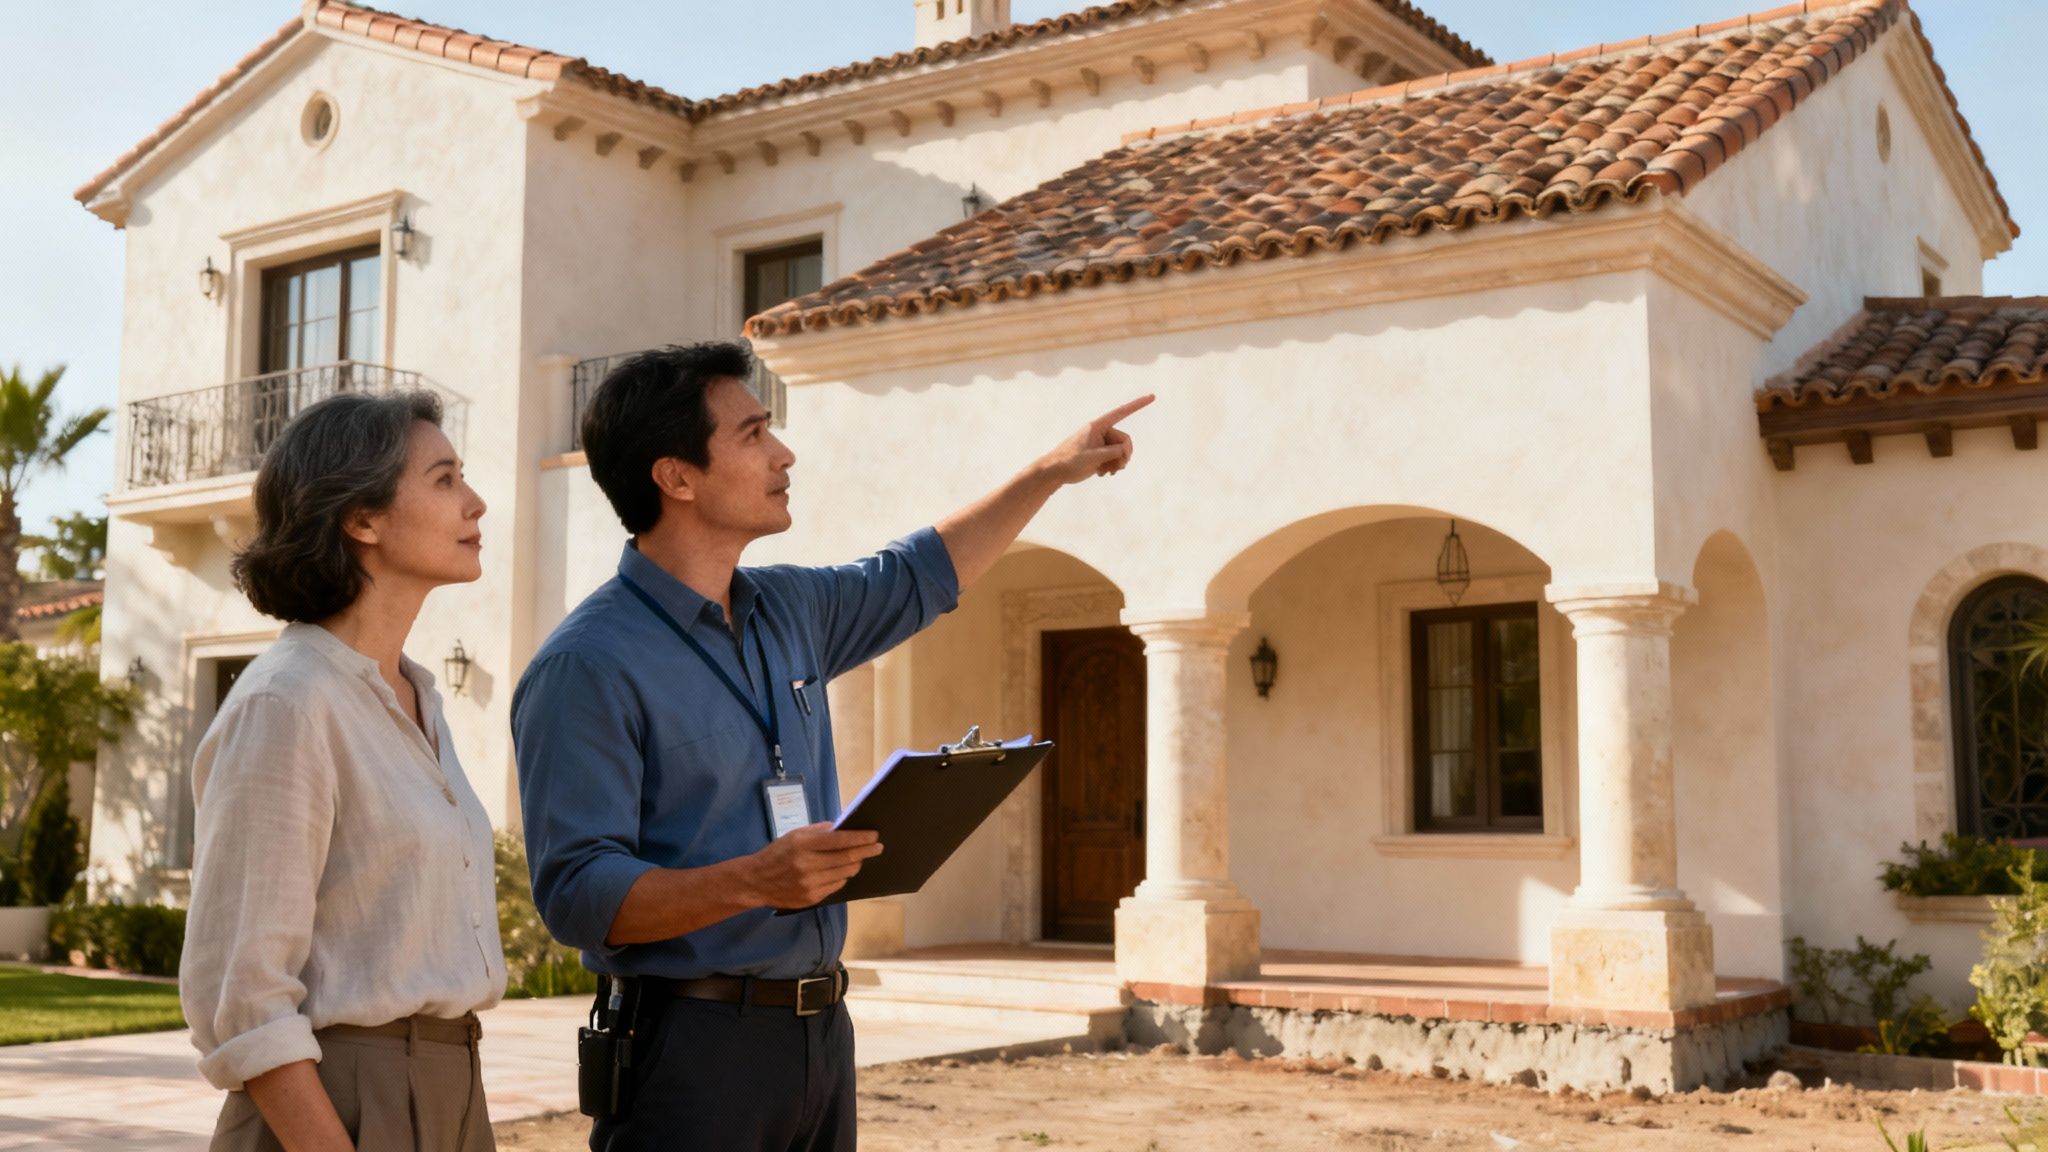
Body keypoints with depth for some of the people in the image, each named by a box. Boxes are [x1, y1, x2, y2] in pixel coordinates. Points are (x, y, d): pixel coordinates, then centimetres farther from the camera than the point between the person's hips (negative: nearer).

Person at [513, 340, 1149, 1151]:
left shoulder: (788, 611, 10)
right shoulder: (587, 665, -15)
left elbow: (921, 576, 28)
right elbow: (577, 893, -20)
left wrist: (1053, 471, 30)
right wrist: (753, 881, -32)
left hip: (820, 1029, 7)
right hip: (689, 1044, -7)